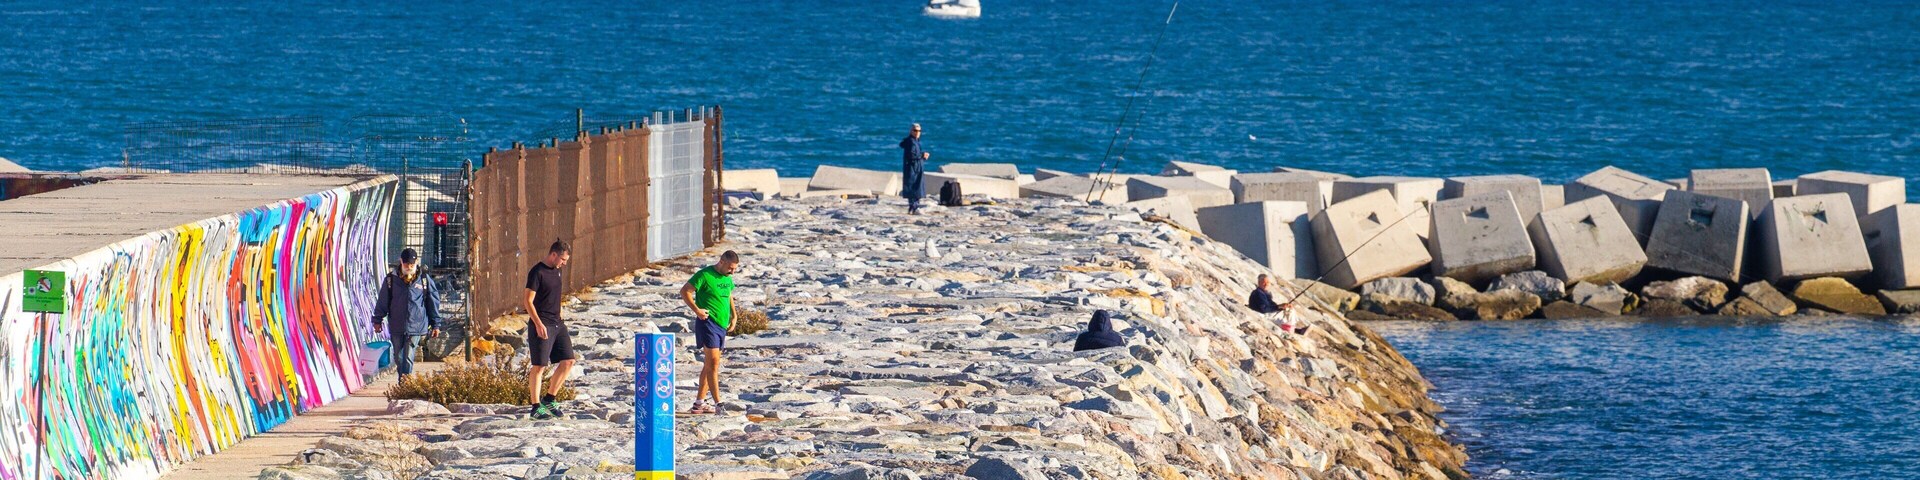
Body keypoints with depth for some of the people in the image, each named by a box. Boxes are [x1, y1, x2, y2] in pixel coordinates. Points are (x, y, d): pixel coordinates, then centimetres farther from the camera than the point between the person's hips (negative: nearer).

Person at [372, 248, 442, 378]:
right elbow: (382, 301, 9)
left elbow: (433, 303, 7)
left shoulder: (424, 280, 1)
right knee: (398, 358, 9)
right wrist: (377, 320, 8)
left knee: (408, 358, -11)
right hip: (396, 327, 2)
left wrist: (436, 325, 7)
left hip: (416, 327, -2)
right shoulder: (391, 279, 3)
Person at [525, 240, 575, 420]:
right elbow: (528, 301, -15)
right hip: (541, 326, -9)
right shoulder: (537, 272, -12)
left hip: (557, 324, 9)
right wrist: (538, 324, -22)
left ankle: (549, 399, 17)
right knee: (539, 366, -6)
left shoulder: (555, 271, 14)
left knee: (568, 361, 6)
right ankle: (536, 407, -1)